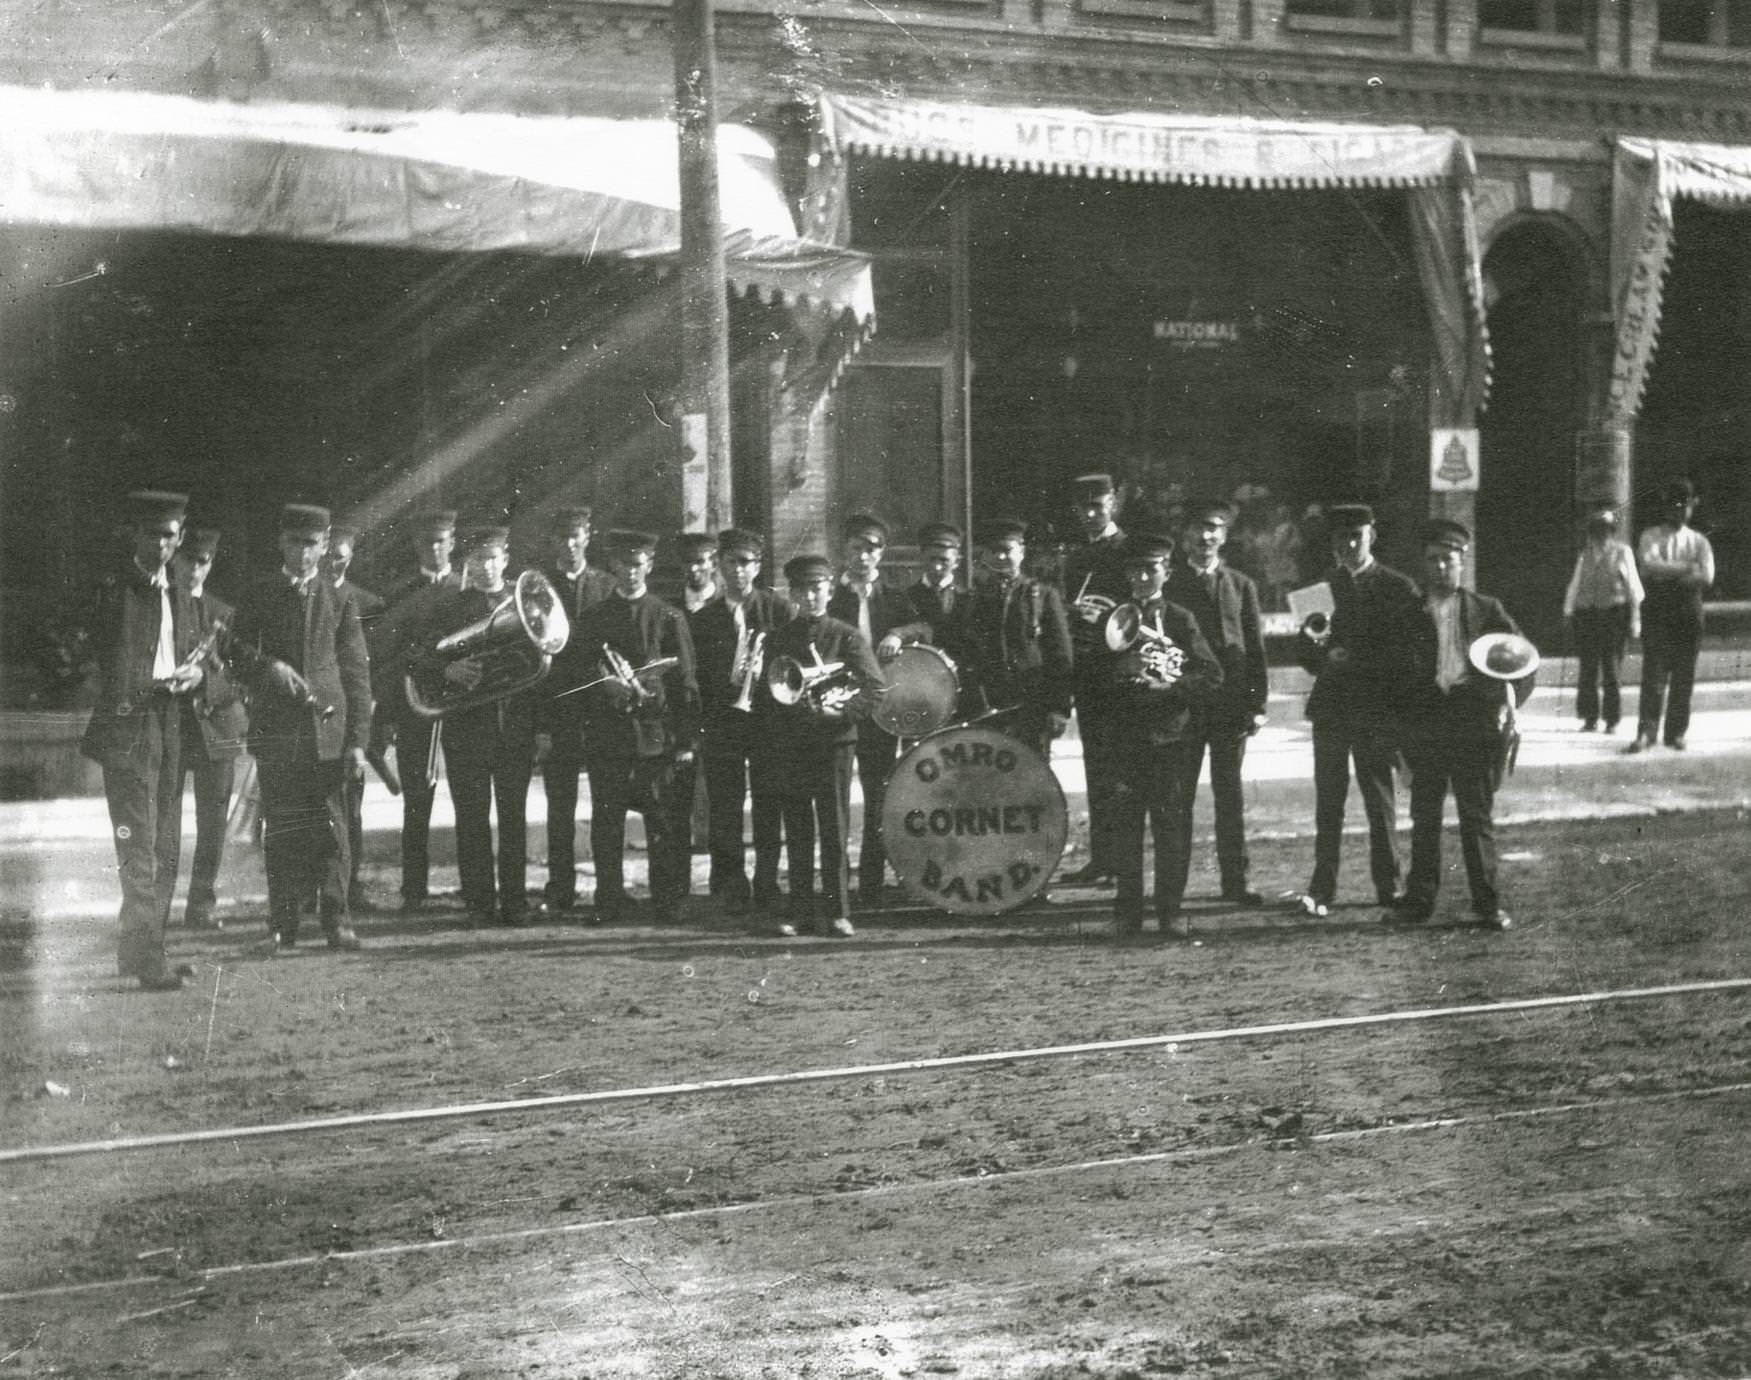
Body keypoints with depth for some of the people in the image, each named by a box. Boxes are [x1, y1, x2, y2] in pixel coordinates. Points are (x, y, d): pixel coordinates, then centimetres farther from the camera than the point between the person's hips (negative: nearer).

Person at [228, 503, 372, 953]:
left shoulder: (341, 600, 10)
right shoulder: (259, 596, 10)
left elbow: (357, 673, 6)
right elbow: (236, 651, 9)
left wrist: (358, 740, -1)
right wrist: (268, 666, -13)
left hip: (328, 728, 0)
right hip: (275, 730, 0)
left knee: (331, 828, -2)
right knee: (281, 830, 1)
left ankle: (337, 921, 2)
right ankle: (283, 926, 6)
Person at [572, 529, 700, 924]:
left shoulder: (669, 618, 6)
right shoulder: (591, 620, 11)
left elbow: (686, 681, 3)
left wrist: (688, 740, -2)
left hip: (657, 736, -1)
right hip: (606, 736, 2)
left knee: (664, 825, -1)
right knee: (607, 825, 1)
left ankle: (669, 901, 7)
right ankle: (610, 903, 8)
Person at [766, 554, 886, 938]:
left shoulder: (847, 637, 3)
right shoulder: (778, 640, 11)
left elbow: (877, 686, -4)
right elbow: (765, 693, 11)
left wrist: (842, 710, -17)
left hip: (834, 740, -3)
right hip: (789, 744, 3)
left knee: (834, 830, -4)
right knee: (797, 833, 3)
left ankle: (837, 913, 1)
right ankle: (801, 913, 7)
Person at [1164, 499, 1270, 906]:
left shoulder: (1241, 586, 11)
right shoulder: (1168, 586, 4)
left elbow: (1255, 648, 10)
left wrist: (1257, 704, 2)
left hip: (1231, 703, 2)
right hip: (1181, 702, -2)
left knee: (1230, 796, 4)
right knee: (1179, 795, -1)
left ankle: (1234, 881, 9)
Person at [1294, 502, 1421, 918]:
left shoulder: (1397, 588, 0)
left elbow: (1405, 651, -4)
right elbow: (1307, 657, 11)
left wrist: (1355, 658, -13)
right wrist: (1312, 644, -11)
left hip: (1375, 711, -2)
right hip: (1330, 707, 3)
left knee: (1380, 798, 3)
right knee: (1327, 800, 1)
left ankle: (1388, 887, 12)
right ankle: (1321, 888, 3)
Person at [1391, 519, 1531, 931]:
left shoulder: (1485, 610, 10)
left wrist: (1511, 698, -6)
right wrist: (1396, 726, -1)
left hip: (1475, 722, -1)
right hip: (1424, 723, 1)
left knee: (1477, 815, 1)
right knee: (1424, 816, 3)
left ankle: (1487, 903, 6)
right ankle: (1419, 900, 9)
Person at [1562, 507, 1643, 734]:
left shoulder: (1622, 553, 4)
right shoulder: (1585, 555, 10)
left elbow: (1633, 587, 6)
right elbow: (1575, 585, 15)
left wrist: (1634, 618, 2)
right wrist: (1569, 611, 8)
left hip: (1614, 613, -2)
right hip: (1587, 613, 2)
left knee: (1612, 668, -2)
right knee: (1588, 667, 1)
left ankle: (1612, 720, 5)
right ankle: (1590, 718, 8)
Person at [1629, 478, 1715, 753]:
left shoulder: (1699, 541, 11)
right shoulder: (1651, 537, 6)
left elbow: (1706, 577, -4)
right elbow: (1650, 565, -13)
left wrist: (1667, 575, -13)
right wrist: (1686, 568, -12)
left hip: (1688, 614, 2)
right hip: (1657, 613, -2)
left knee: (1684, 676, 2)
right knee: (1653, 673, -10)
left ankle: (1676, 733, 8)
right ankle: (1646, 732, -12)